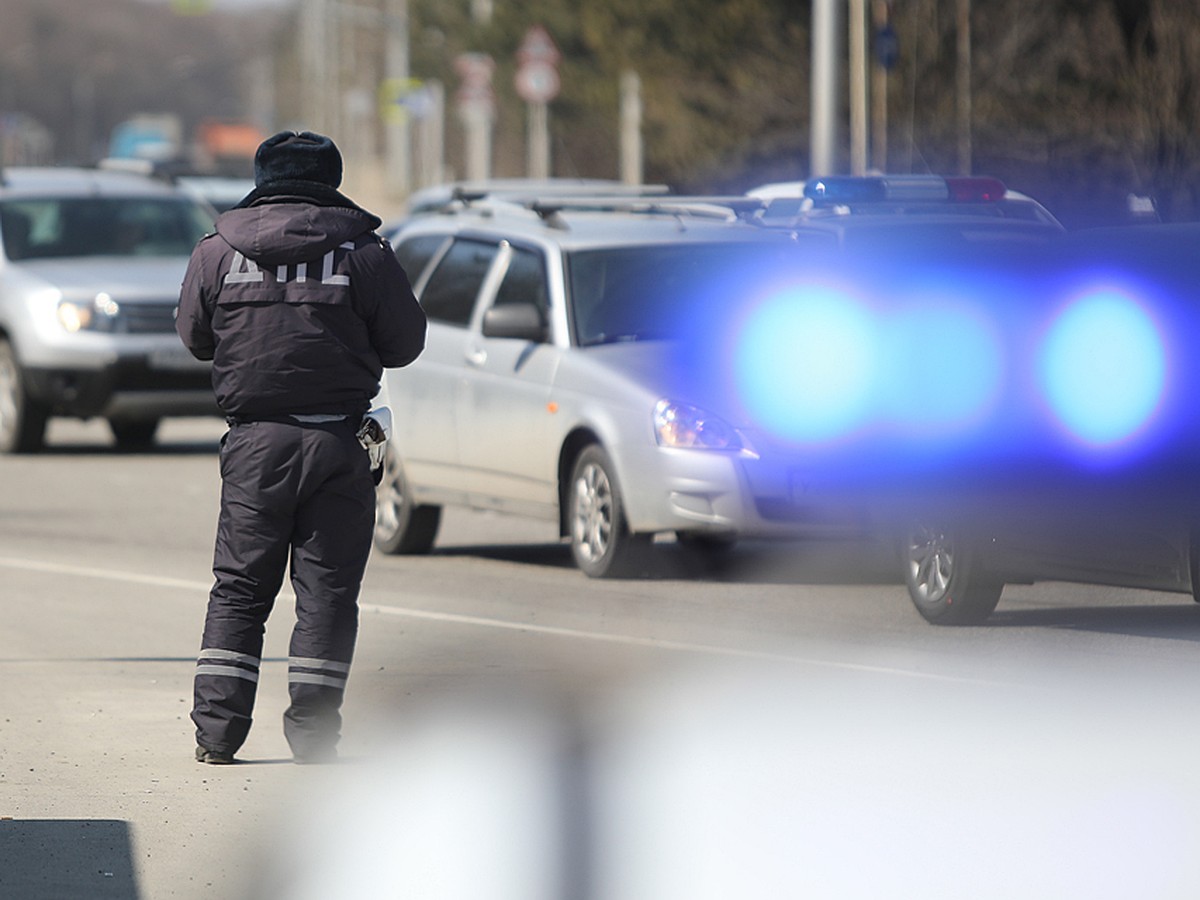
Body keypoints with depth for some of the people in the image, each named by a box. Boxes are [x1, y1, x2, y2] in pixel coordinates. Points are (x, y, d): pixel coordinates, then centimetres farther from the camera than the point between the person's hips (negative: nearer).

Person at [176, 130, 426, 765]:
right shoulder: (364, 254, -2)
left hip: (255, 442, 1)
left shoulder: (217, 253, 3)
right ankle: (312, 731, 1)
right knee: (327, 589, 4)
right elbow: (406, 343, 4)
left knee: (238, 586, 9)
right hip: (340, 443, -1)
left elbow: (194, 337, 13)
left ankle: (216, 730, 5)